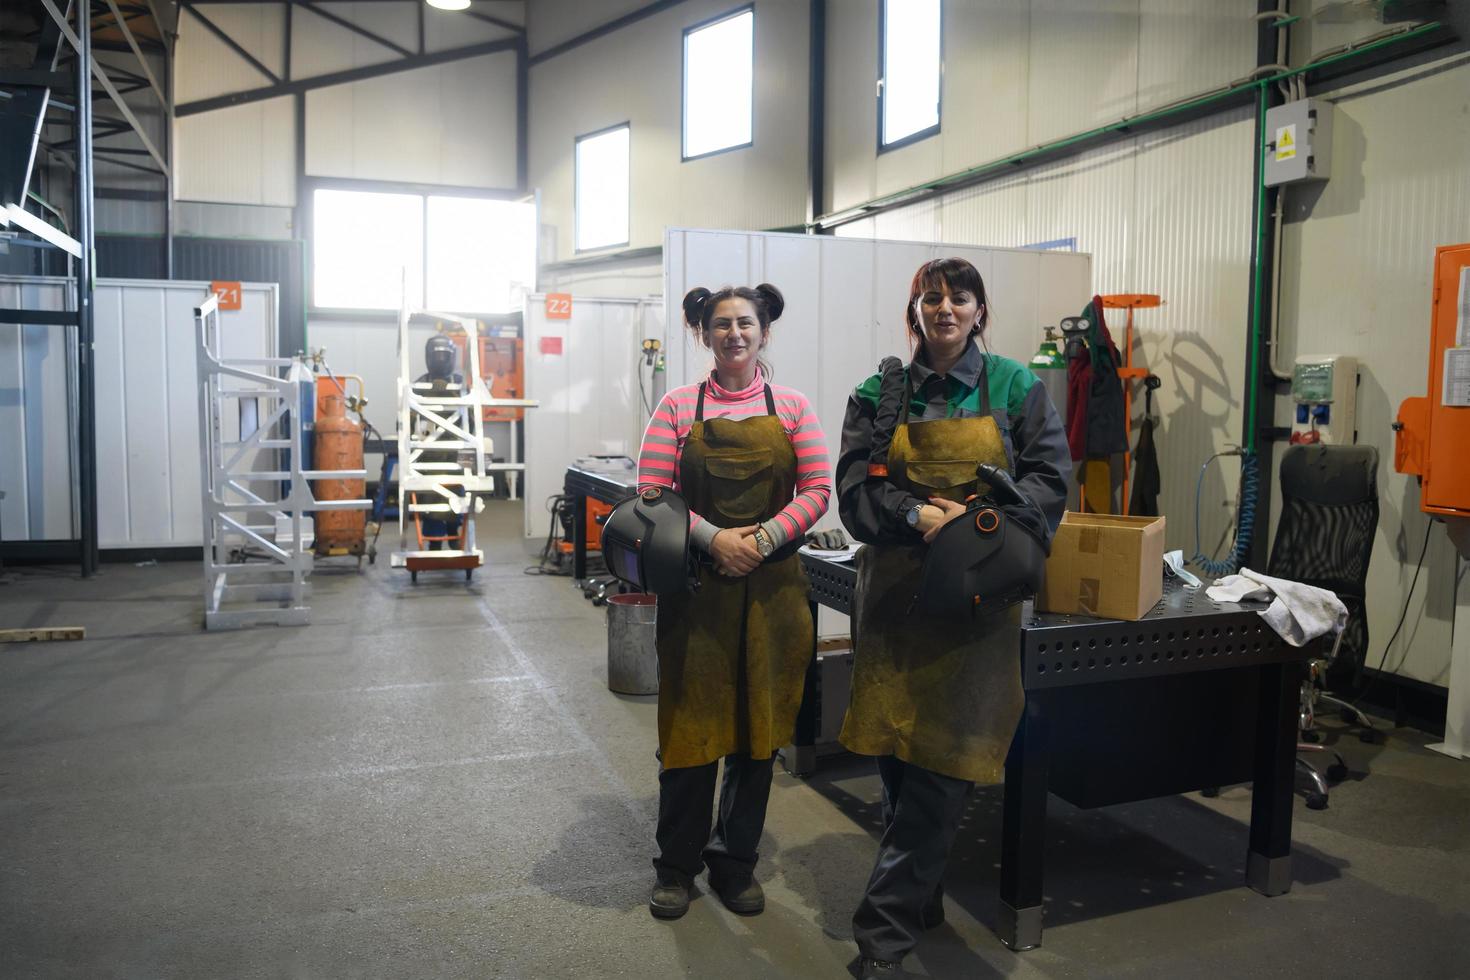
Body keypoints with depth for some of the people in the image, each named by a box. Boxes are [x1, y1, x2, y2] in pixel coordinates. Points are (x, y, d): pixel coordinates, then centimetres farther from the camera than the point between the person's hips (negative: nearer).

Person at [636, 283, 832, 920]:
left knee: (758, 728, 9)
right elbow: (652, 492, -5)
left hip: (771, 587, 2)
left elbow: (818, 489, -1)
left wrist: (763, 538, -14)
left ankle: (735, 861, 29)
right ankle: (676, 867, 24)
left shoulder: (791, 407, 5)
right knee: (691, 724, 5)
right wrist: (713, 539, -17)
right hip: (696, 587, -1)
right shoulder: (679, 406, 2)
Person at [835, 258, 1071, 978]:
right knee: (894, 751, 8)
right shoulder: (879, 394, 8)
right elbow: (855, 488, 1)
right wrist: (918, 515, -17)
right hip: (894, 589, 2)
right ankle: (921, 900, 30)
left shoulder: (1016, 388, 5)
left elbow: (1049, 479, 0)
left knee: (943, 762, -3)